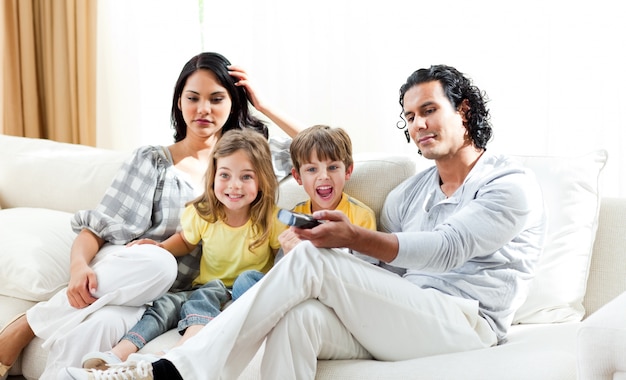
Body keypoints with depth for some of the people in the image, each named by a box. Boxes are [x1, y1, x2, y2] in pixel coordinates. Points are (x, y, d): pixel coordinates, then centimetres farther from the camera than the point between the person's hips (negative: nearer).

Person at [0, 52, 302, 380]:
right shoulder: (152, 161, 6)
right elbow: (98, 227, 0)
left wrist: (264, 107, 5)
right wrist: (79, 265, -22)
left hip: (172, 291, 0)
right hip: (123, 267, 0)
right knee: (157, 263, -39)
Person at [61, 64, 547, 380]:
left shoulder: (512, 183, 2)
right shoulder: (414, 188, 24)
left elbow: (447, 250, -14)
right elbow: (376, 257, 13)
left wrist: (353, 238, -25)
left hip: (467, 323, -6)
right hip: (405, 315, 6)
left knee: (311, 259, -24)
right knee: (299, 318, -28)